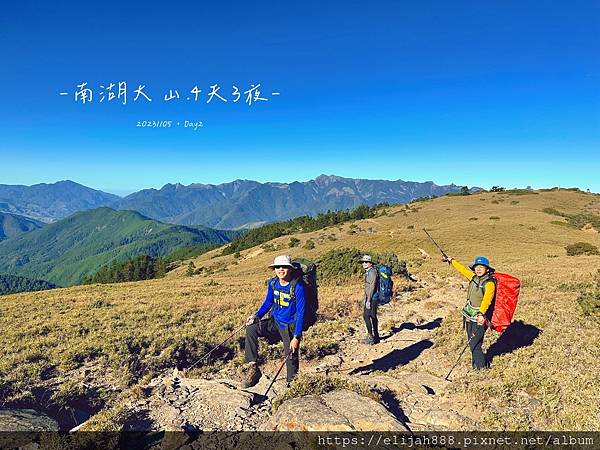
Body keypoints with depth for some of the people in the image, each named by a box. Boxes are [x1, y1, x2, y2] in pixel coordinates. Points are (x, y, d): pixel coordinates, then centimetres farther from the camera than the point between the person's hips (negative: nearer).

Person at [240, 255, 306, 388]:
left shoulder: (297, 286, -19)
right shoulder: (273, 283, -2)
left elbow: (300, 312, -18)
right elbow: (268, 303, 11)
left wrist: (296, 337, -21)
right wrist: (256, 316, -7)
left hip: (290, 327, -5)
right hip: (275, 322, 5)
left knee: (291, 358, -3)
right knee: (251, 329, -15)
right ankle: (252, 367, -7)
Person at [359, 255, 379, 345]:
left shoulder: (372, 272, -14)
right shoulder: (368, 272, 15)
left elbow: (372, 286, -20)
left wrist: (368, 300, -21)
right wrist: (365, 298, 20)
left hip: (372, 298, -10)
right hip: (369, 297, 10)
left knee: (366, 316, -9)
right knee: (373, 317, 13)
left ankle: (371, 337, -5)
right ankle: (376, 336, 20)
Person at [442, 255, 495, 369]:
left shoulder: (489, 283, -15)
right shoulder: (473, 277, 7)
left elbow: (487, 299, -29)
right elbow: (462, 269, 23)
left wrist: (481, 313, -43)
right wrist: (451, 260, 34)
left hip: (479, 318, -7)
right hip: (469, 317, 7)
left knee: (475, 344, -6)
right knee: (471, 343, 14)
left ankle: (480, 367, 11)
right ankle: (476, 365, 29)